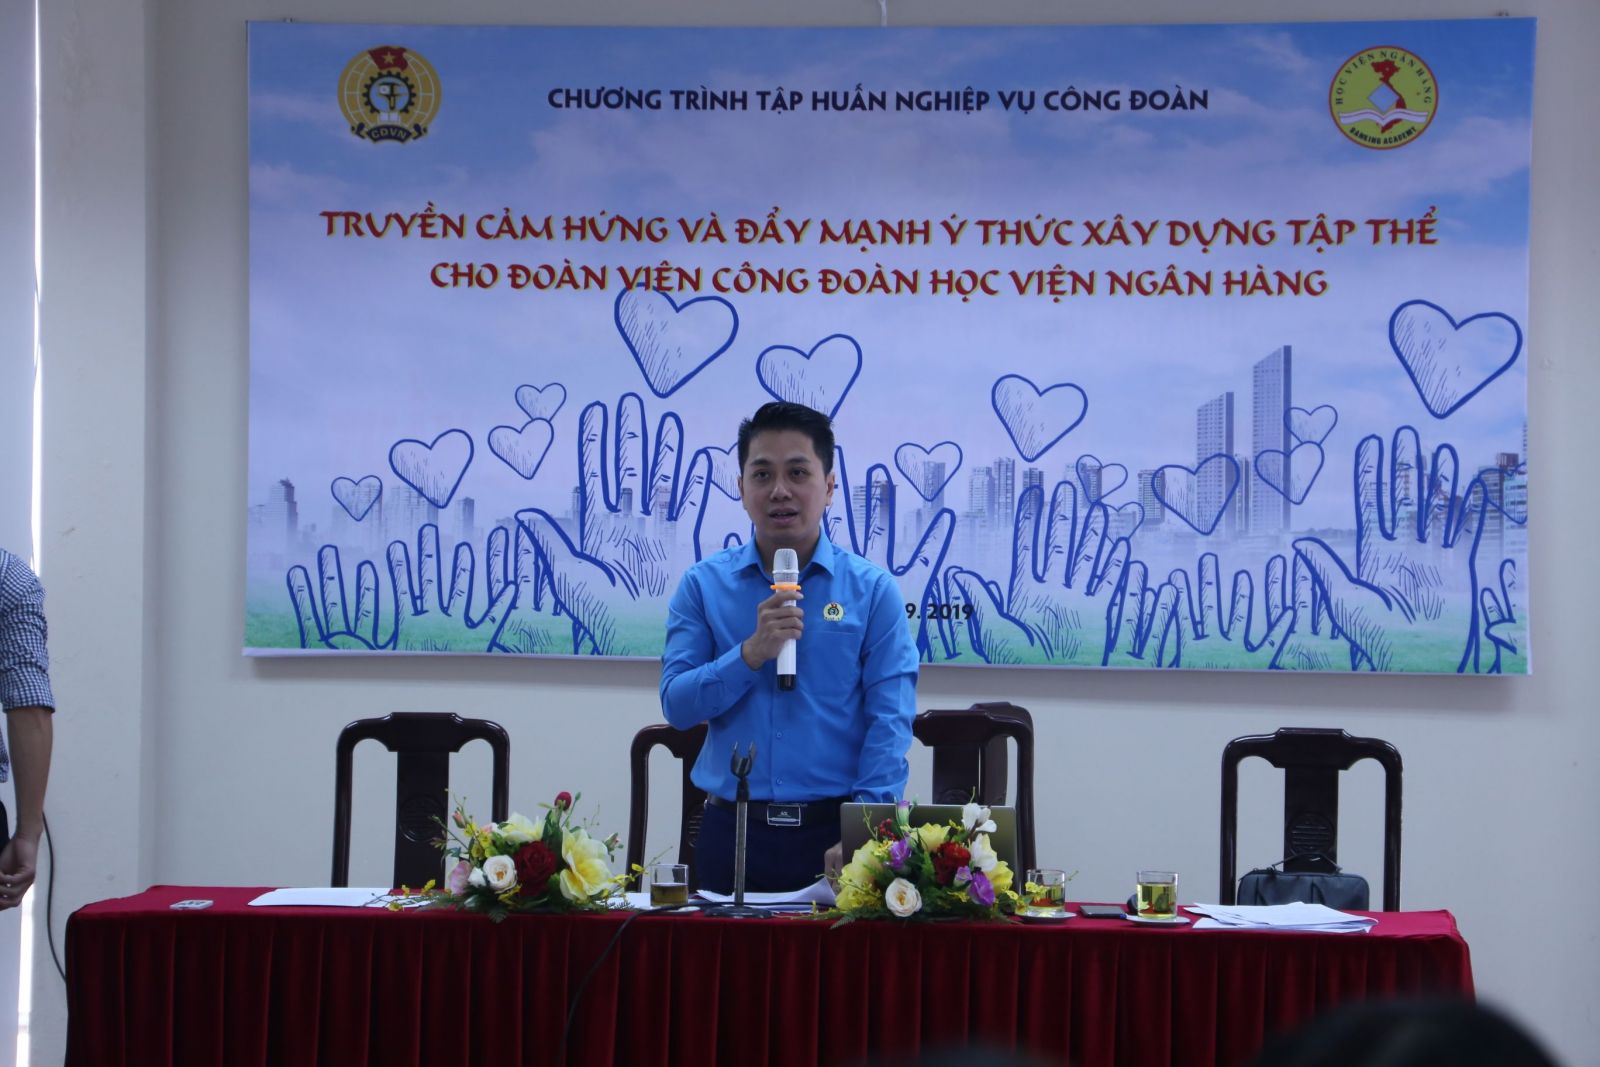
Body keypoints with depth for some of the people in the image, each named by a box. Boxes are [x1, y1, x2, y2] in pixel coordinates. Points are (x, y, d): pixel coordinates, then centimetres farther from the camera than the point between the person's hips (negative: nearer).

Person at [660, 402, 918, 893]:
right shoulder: (703, 585, 6)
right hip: (732, 831, 1)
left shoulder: (873, 590, 1)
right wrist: (751, 654, -16)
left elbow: (889, 721, -5)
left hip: (833, 832, -1)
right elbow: (676, 704, -1)